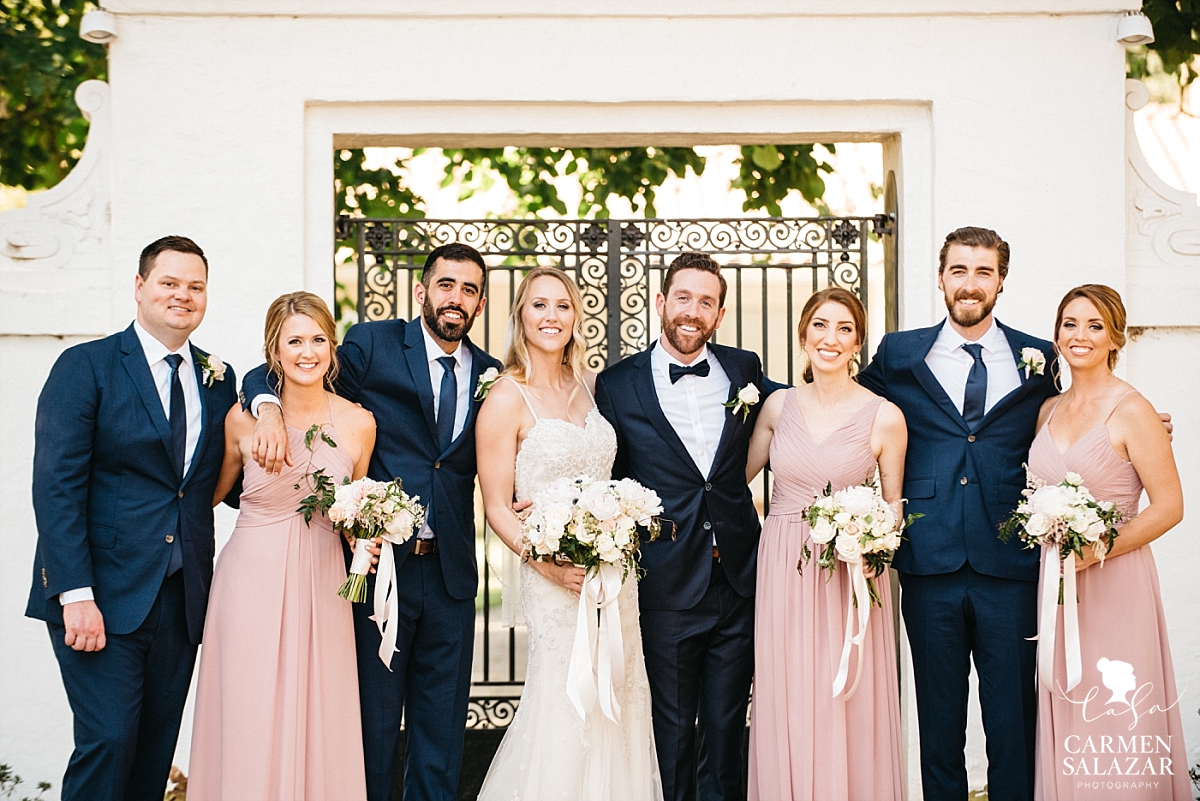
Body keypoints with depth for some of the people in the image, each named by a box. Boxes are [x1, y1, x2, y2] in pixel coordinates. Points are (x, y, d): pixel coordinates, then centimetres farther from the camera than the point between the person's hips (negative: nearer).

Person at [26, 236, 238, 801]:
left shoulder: (219, 379, 12)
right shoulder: (86, 366, -4)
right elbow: (56, 486, -11)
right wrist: (76, 595, -18)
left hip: (181, 600, 5)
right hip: (103, 598, -5)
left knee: (156, 750, 9)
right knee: (108, 740, -10)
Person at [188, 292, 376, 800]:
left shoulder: (358, 424, -1)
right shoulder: (243, 419, -4)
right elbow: (211, 494, 9)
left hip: (320, 584, 1)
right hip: (251, 580, -1)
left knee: (315, 720, 6)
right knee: (248, 723, 2)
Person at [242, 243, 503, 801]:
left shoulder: (490, 375, 8)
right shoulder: (373, 345, -2)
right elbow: (269, 374, -2)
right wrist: (270, 409, -23)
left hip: (451, 572, 3)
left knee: (442, 723, 12)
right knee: (373, 716, 6)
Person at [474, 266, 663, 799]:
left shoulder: (590, 385, 8)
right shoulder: (506, 399, -9)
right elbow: (497, 507, -9)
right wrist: (547, 563, -22)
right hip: (557, 576, -6)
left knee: (616, 704, 11)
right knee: (565, 705, -1)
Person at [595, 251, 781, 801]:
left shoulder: (744, 370, 5)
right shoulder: (618, 384, -1)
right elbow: (607, 480, 4)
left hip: (737, 584, 2)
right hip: (667, 587, -2)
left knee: (726, 730, 11)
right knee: (670, 732, 9)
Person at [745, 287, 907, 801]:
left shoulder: (885, 418, -3)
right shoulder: (778, 406, 5)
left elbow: (893, 503, 5)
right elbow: (738, 477, 14)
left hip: (850, 577, -2)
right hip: (783, 571, 2)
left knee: (847, 708, 3)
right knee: (787, 706, 6)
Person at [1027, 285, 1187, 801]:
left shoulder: (1132, 410, -9)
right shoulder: (1048, 411, 10)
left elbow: (1169, 507, -11)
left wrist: (1095, 551, -17)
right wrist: (1049, 545, 2)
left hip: (1113, 582, -6)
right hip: (1055, 581, 6)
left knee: (1117, 719, -1)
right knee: (1065, 715, 9)